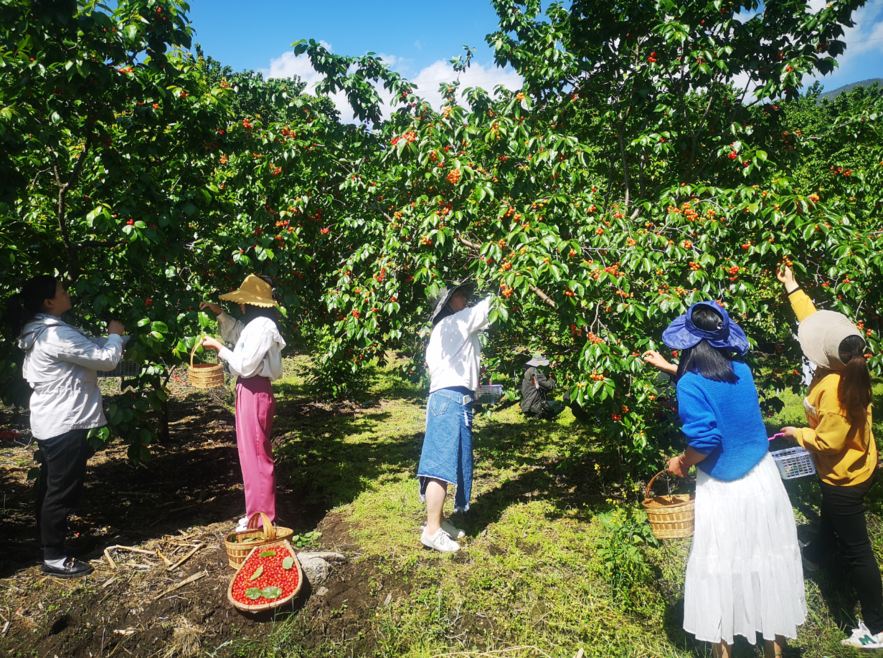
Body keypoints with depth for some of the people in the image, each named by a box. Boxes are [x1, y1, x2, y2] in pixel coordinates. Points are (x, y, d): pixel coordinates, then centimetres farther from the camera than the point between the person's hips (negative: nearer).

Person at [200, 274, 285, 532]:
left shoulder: (261, 327, -17)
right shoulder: (253, 324, 14)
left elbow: (245, 365, -19)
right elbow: (234, 331, 36)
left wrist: (219, 348, -9)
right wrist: (219, 313, 23)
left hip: (255, 393, -11)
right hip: (249, 391, 11)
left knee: (256, 455, -3)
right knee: (250, 454, 17)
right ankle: (257, 512, 28)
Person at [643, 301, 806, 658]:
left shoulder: (690, 385, -20)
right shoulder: (741, 371, -1)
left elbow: (706, 440, -24)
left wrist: (681, 463, -6)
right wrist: (668, 366, 29)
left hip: (723, 492, -5)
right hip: (763, 482, 6)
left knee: (720, 572, 12)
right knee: (771, 565, 18)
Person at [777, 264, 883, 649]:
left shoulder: (832, 390, -36)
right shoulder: (846, 364, -12)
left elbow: (828, 442, -30)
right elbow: (816, 322, 2)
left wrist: (797, 433, -12)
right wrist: (792, 288, 7)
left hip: (844, 479, -9)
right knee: (829, 519, 33)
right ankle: (814, 558, 61)